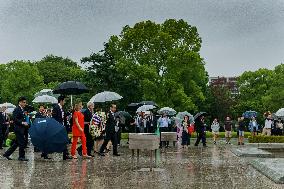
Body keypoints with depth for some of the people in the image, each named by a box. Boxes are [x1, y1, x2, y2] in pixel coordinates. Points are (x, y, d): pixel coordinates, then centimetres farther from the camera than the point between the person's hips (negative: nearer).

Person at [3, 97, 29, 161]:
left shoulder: (22, 110, 17)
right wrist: (22, 123, -25)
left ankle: (7, 154, 21)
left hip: (21, 129, 10)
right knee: (22, 143, -5)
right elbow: (15, 119, -19)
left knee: (17, 143, 14)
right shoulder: (17, 109, -11)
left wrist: (25, 123, 10)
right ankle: (21, 157, 4)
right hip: (18, 128, -10)